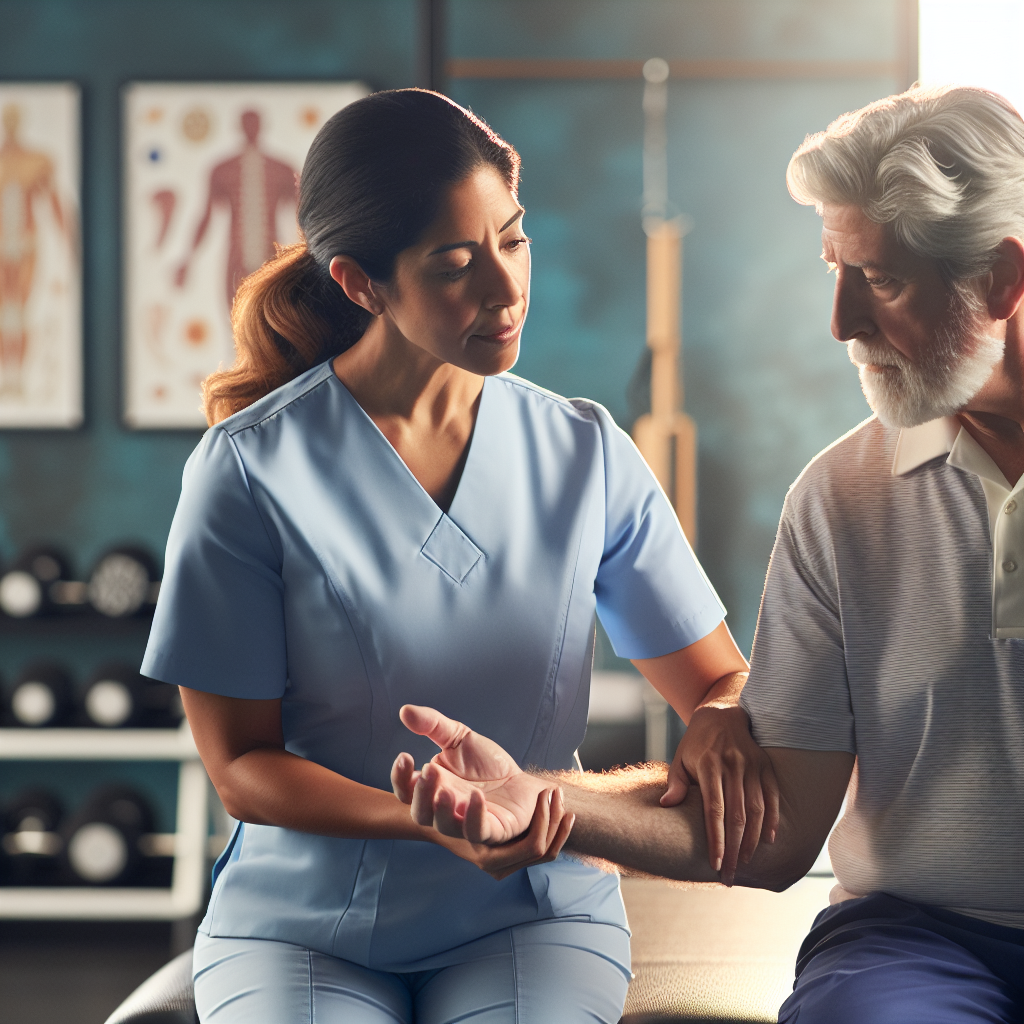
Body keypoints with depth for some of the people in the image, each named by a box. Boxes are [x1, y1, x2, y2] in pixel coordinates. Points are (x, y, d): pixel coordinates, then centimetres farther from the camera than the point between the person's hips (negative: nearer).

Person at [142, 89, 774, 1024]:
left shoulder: (587, 454, 2)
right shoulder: (252, 466, -8)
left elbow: (724, 682, 9)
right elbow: (240, 765, -6)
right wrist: (435, 823, -23)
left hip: (534, 912, 2)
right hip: (303, 919, -1)